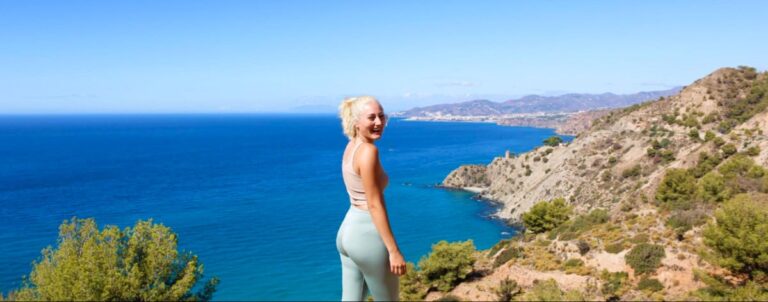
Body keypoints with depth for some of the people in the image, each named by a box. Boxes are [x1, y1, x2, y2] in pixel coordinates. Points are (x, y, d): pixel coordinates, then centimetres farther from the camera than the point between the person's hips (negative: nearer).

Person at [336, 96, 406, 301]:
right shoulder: (368, 151, -19)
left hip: (348, 229, 9)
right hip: (367, 233, -9)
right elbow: (375, 205, -20)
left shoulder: (351, 147, 9)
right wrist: (394, 250, -18)